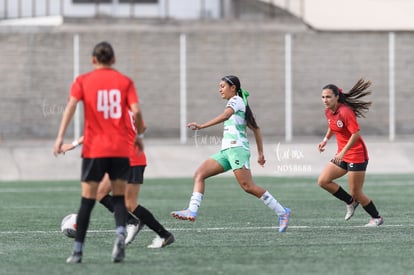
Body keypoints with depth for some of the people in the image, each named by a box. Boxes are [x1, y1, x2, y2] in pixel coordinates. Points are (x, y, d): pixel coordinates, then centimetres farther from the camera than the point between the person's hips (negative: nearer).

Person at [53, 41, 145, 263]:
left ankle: (77, 251, 5)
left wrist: (60, 137, -15)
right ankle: (120, 234, -19)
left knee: (87, 200, 5)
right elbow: (136, 111, -5)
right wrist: (139, 135, 11)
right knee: (119, 197, 9)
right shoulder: (125, 81, 6)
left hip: (94, 149, -1)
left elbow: (71, 106, -10)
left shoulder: (83, 81, 4)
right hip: (121, 149, 1)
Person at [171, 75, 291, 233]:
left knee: (248, 187, -16)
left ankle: (281, 212, -9)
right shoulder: (240, 104, 25)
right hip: (227, 150, 10)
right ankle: (192, 211, -15)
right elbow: (255, 128, 26)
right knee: (199, 174, -2)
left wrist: (202, 126, -33)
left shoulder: (236, 100, -2)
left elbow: (225, 115, -23)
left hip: (236, 147, -10)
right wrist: (260, 153, 24)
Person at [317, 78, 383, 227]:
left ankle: (376, 217, 19)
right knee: (323, 181, -5)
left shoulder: (345, 112, -21)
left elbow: (356, 134, -24)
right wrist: (325, 140, 10)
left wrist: (343, 152, -27)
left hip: (357, 156, -8)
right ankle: (351, 202, 13)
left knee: (356, 193, -3)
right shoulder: (328, 112, 3)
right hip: (342, 155, 8)